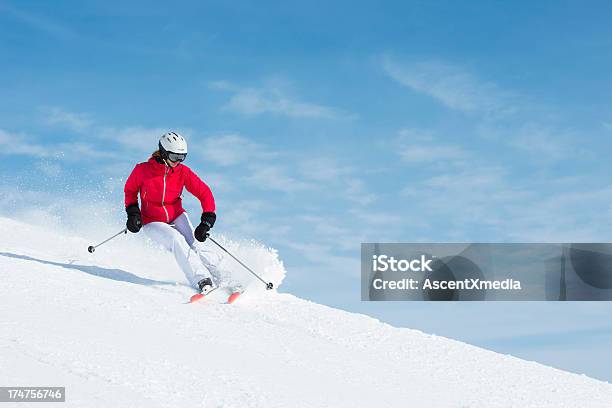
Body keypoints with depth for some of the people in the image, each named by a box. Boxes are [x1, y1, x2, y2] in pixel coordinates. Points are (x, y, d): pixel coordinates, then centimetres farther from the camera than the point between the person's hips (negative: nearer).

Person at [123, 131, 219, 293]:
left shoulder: (183, 172, -10)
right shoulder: (142, 170, -14)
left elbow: (205, 193, -8)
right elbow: (130, 190, 5)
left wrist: (206, 222, -17)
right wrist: (133, 212, -9)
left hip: (177, 217, 3)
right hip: (153, 222, -3)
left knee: (190, 249, -23)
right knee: (177, 241, -30)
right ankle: (201, 280, -35)